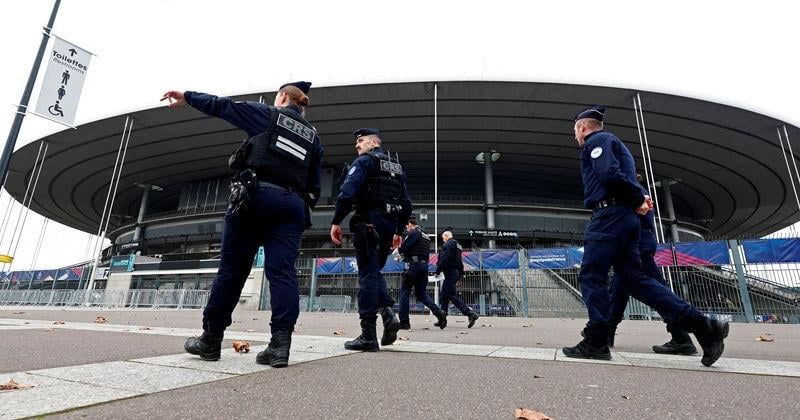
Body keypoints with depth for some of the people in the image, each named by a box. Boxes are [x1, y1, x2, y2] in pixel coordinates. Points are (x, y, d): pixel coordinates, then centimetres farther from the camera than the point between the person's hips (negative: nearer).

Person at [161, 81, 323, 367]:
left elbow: (223, 106, 16)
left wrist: (187, 96, 29)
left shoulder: (267, 115, 14)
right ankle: (280, 344, -13)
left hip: (257, 195, -3)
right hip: (293, 204, 3)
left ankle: (210, 340, 12)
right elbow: (314, 185, 19)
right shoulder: (313, 136, 23)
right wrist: (303, 212, 23)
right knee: (282, 272, -5)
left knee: (232, 269, 3)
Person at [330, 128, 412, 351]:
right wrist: (399, 231, 24)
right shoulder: (397, 167, 21)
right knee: (375, 272, 19)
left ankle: (368, 336, -1)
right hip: (389, 227, 7)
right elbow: (406, 204, 20)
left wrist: (336, 222, -14)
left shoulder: (364, 161, -1)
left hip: (368, 224, -7)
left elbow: (347, 192, -17)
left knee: (367, 276, -4)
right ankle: (388, 313, 1)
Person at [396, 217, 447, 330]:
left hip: (414, 265, -8)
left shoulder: (413, 232, -5)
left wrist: (399, 250, 11)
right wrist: (407, 255, 16)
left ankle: (404, 322, 3)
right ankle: (440, 315, 0)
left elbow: (403, 248, -13)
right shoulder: (426, 235, 21)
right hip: (424, 265, 8)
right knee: (422, 294, 13)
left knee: (404, 292, 2)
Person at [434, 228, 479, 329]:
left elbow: (443, 260, -21)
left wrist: (437, 271, -14)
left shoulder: (447, 245, -11)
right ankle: (442, 319, 16)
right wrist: (460, 274, 24)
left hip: (449, 273, -10)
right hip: (455, 273, 10)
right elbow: (460, 262, 22)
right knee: (443, 295, 14)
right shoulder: (457, 245, 19)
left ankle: (471, 314, -12)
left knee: (452, 296, -8)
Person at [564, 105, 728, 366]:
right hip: (624, 217, 10)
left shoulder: (597, 140, 0)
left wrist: (637, 199, -8)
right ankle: (702, 326, 5)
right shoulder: (612, 143, 31)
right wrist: (638, 198, 6)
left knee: (591, 276, -6)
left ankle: (596, 342, -3)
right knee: (635, 279, 7)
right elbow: (616, 176, 24)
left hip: (609, 215, -10)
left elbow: (609, 174, -17)